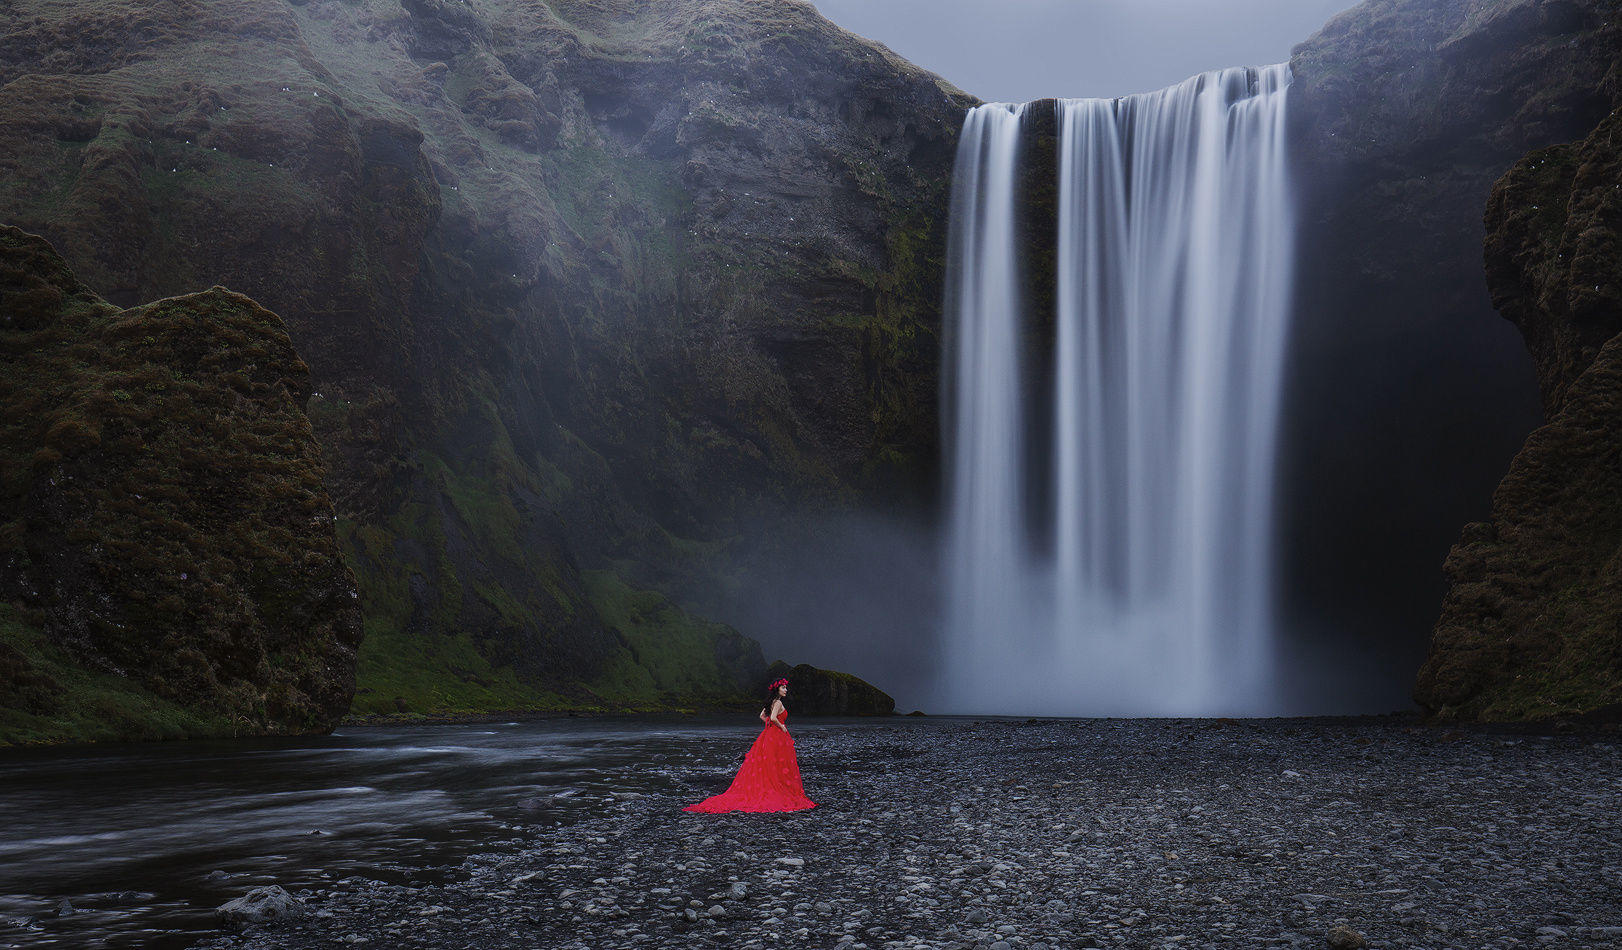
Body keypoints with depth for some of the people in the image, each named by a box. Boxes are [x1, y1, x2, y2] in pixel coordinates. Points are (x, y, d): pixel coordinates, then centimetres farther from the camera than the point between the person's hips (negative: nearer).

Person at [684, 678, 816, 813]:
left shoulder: (771, 702, 13)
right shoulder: (778, 703, -15)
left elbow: (762, 716, 23)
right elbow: (773, 718, -29)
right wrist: (781, 727, -15)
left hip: (768, 735, 9)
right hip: (777, 737, -9)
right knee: (779, 768, -4)